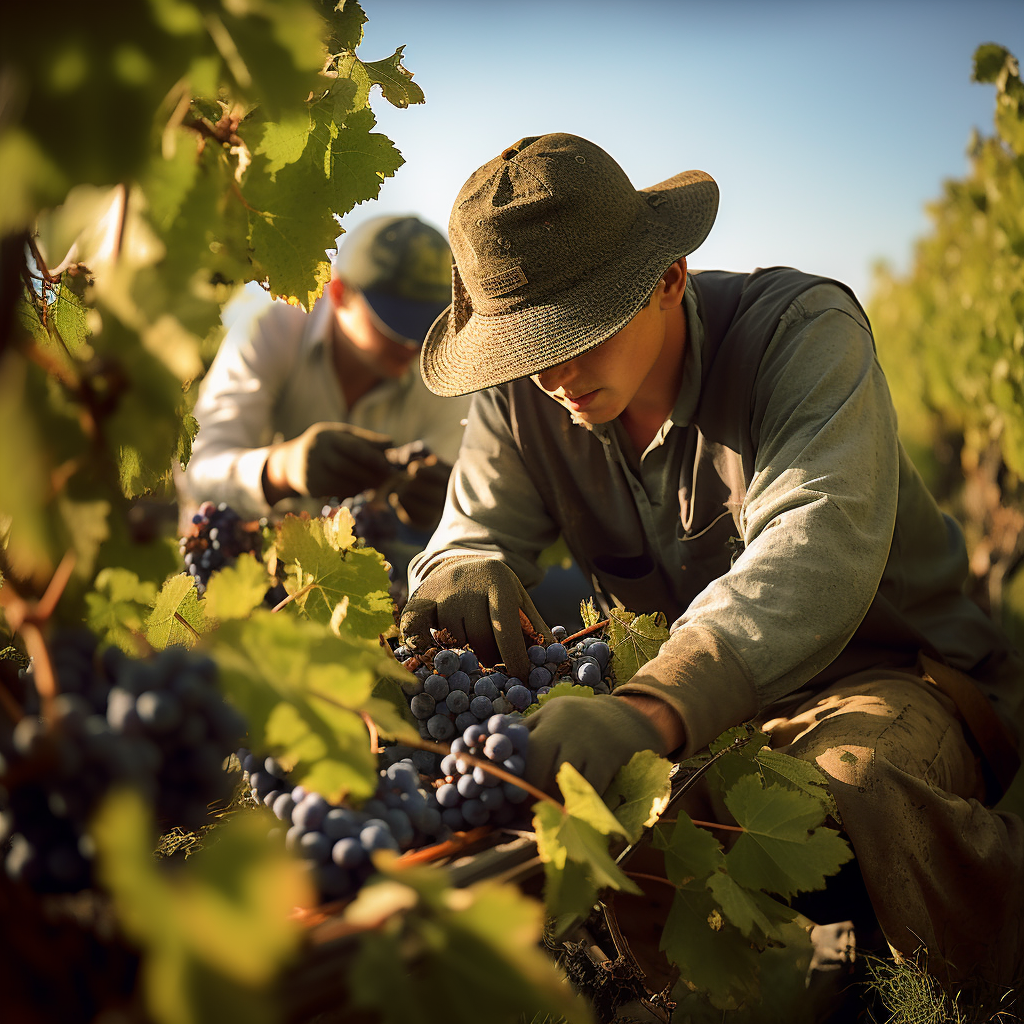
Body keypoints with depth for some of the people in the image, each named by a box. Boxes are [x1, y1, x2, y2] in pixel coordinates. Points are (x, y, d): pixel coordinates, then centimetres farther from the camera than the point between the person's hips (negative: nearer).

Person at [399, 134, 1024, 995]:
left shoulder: (805, 330, -20)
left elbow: (814, 553, -37)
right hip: (701, 700, 5)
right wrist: (465, 575, -32)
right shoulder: (522, 394, -4)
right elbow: (474, 533, -4)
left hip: (894, 675, -4)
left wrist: (651, 707, -55)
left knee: (845, 782, -38)